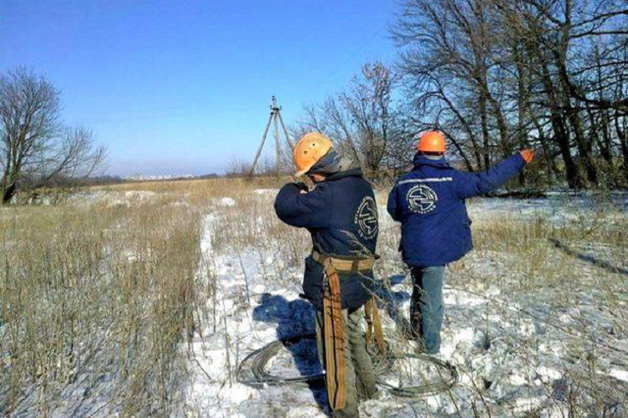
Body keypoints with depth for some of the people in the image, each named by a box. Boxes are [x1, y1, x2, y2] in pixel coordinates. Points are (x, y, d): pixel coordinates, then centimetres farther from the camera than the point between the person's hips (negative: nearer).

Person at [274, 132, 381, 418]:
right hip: (360, 279, 9)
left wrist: (294, 189, 2)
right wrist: (307, 196, 6)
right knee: (353, 334, 27)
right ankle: (365, 387, 45)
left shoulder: (329, 195, -26)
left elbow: (284, 207, -19)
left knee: (335, 348, 6)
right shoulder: (362, 184, 3)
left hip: (335, 285, -9)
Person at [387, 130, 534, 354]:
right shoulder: (451, 179, -13)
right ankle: (429, 348, 15)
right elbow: (486, 180, -12)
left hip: (412, 250, 4)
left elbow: (393, 210, 12)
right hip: (435, 251, -4)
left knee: (418, 292, 23)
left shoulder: (403, 182, -1)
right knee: (431, 299, 5)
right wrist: (518, 160, -2)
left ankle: (416, 332, 40)